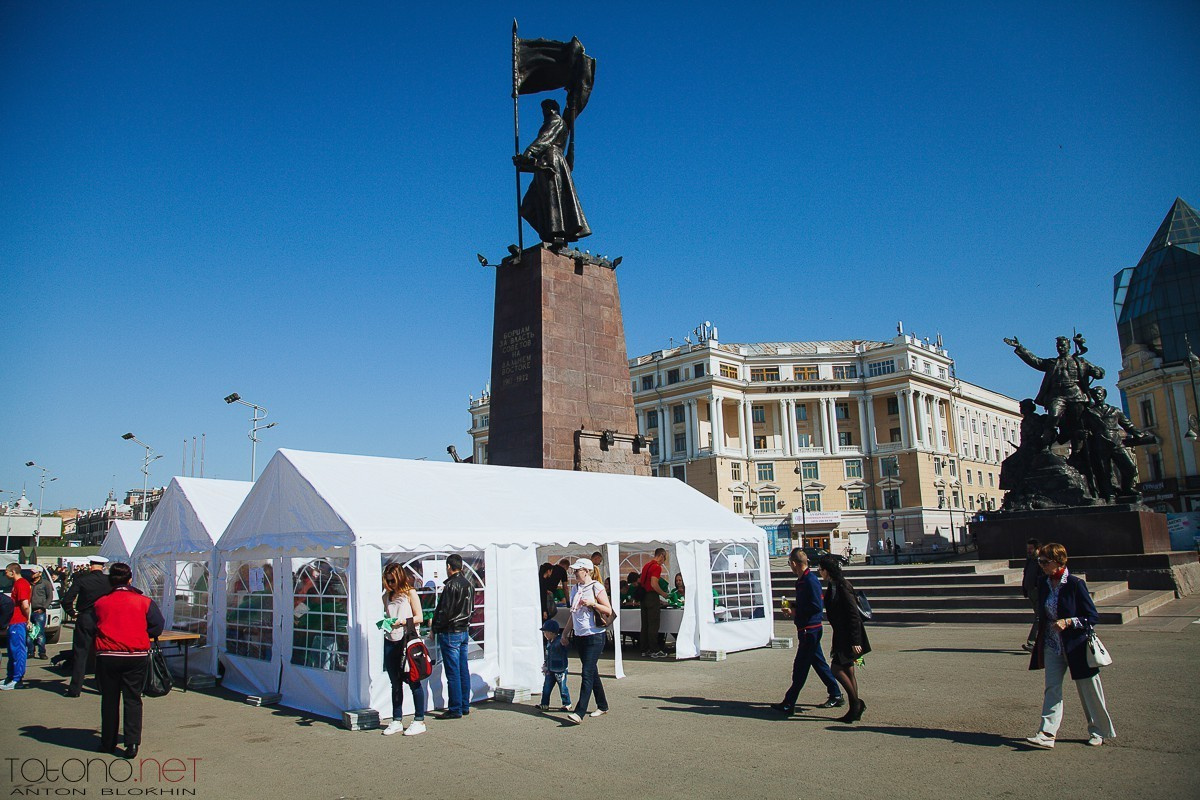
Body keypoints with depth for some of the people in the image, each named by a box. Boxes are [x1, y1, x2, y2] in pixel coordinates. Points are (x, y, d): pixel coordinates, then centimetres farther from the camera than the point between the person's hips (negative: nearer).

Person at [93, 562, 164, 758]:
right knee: (133, 700, 5)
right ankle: (132, 743, 1)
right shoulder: (144, 602, -3)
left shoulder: (100, 603, 4)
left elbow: (93, 628, 14)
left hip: (107, 656, 2)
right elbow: (157, 626, -4)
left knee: (109, 699, 14)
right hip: (136, 656, -1)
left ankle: (108, 742, 23)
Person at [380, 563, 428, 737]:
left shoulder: (410, 593, -2)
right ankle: (397, 721, 20)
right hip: (390, 641, 5)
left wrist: (402, 621, -18)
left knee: (413, 681, -1)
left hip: (408, 640, -5)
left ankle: (419, 721, 6)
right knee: (395, 683, 10)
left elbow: (419, 617, -4)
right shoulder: (387, 596, 14)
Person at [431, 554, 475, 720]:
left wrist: (435, 628, -6)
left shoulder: (451, 585, -17)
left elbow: (445, 611, -18)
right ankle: (465, 706, 18)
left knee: (453, 672, -3)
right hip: (464, 631, 8)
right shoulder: (468, 584, 10)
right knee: (463, 671, 12)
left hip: (450, 633, -8)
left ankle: (455, 709, 1)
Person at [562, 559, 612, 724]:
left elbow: (609, 611, -8)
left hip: (595, 635, -7)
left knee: (587, 673, -11)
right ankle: (602, 706, 25)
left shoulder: (596, 587, -7)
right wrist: (566, 633, 18)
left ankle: (579, 712, -15)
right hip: (579, 636, 7)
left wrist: (592, 603, -20)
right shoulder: (575, 589, 12)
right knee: (592, 672, 13)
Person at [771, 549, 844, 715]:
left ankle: (788, 704, 1)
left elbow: (817, 606, -24)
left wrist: (796, 612, -14)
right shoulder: (802, 580, 12)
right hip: (808, 630, 10)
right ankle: (836, 696, 25)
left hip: (809, 630, -10)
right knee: (818, 662, 16)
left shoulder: (810, 580, -19)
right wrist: (793, 607, 6)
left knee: (800, 667, -4)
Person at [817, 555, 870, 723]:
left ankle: (856, 703, 3)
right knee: (848, 671, 11)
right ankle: (855, 709, 16)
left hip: (849, 636, -10)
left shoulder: (842, 587, -18)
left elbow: (854, 614, -20)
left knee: (837, 669, -8)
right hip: (841, 636, 10)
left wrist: (855, 641, -22)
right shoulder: (832, 586, 10)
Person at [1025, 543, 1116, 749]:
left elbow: (1093, 617, -12)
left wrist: (1068, 622, -24)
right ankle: (1047, 734, -3)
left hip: (1076, 645, -5)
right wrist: (1040, 642, 13)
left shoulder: (1075, 584, -16)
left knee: (1089, 690, 11)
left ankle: (1098, 731, 29)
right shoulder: (1043, 583, 2)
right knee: (1051, 689, -1)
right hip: (1052, 645, 5)